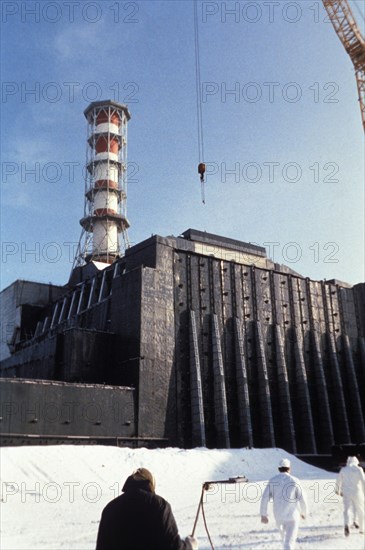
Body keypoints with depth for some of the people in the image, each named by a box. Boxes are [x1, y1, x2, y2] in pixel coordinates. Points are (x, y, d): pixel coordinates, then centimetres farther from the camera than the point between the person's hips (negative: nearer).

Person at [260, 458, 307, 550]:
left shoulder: (272, 480, -3)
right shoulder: (294, 480, -10)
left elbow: (265, 498, -8)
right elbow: (302, 499, -7)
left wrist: (263, 515, -1)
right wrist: (303, 512, 12)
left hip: (278, 515, 3)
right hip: (292, 515, -3)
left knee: (285, 534, 31)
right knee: (289, 542, -3)